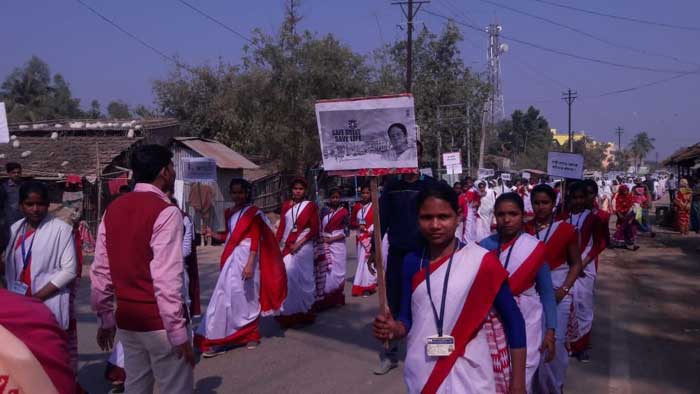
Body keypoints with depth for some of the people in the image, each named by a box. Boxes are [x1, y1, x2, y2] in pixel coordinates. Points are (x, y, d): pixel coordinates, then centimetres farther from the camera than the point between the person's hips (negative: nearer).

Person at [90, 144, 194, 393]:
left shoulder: (113, 210, 7)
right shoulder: (166, 212, -15)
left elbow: (100, 272, 7)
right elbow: (166, 279, -21)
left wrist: (105, 319, 16)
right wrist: (178, 332, -16)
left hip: (127, 318, 7)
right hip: (159, 321, -7)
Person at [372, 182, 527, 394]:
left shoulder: (482, 261, -10)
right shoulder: (412, 262, 0)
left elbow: (513, 319, -4)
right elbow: (408, 317, 9)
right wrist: (395, 328, -13)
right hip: (420, 376, 3)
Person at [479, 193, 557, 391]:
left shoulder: (536, 247, -7)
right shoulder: (484, 246, -2)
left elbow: (546, 291, -1)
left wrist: (550, 330, -4)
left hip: (526, 321, -2)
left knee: (521, 382, 2)